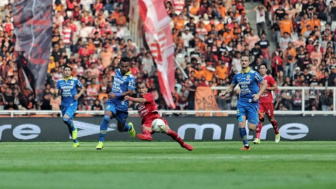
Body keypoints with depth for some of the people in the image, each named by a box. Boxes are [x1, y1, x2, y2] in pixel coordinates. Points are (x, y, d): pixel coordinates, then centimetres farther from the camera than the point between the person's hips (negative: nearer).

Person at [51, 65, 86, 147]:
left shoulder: (75, 81, -2)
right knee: (69, 123, 7)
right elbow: (57, 93, 4)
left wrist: (79, 95, -6)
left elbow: (83, 88, 10)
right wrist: (54, 92, -18)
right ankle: (76, 142, 18)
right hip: (64, 105, 4)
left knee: (66, 119, -26)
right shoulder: (59, 82, 6)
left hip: (72, 104, -4)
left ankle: (74, 129, 4)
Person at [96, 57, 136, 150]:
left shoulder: (130, 78, -11)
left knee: (121, 128, 9)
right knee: (106, 117, -26)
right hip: (112, 101, 3)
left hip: (122, 104, -3)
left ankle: (130, 127, 48)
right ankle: (101, 141, -21)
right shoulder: (117, 71, 7)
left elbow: (130, 92, -20)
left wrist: (116, 95, -28)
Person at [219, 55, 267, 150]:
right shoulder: (237, 75, 7)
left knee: (251, 127, -6)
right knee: (241, 124, -12)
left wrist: (258, 94, -14)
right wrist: (224, 93, 3)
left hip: (252, 102, -4)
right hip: (241, 102, 4)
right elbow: (231, 86, 21)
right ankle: (246, 145, 0)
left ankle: (258, 120, 30)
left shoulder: (254, 74, -7)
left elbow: (264, 84, -2)